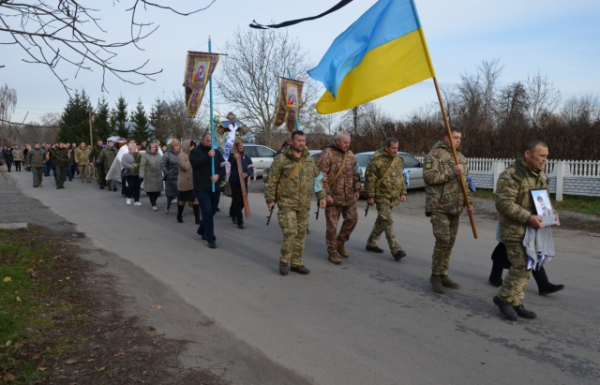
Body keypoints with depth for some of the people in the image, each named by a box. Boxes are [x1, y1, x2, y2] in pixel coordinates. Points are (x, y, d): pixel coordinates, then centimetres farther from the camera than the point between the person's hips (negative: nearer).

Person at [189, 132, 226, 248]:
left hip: (215, 187, 5)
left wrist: (218, 175, -12)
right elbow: (194, 164, -18)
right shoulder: (195, 151, 0)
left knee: (211, 212, 15)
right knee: (207, 212, -12)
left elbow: (224, 167, 7)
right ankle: (211, 238, -6)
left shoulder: (217, 152, 11)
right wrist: (208, 156, -21)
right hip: (202, 188, -5)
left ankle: (202, 230, 38)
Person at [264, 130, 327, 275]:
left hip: (303, 205, 5)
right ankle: (284, 261, 9)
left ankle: (297, 263, 21)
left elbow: (318, 178, 16)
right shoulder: (281, 159, -7)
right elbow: (272, 181, -4)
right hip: (287, 203, -5)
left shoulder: (309, 159, 10)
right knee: (290, 232, -12)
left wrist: (321, 196, 10)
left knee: (301, 234, 8)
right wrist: (270, 199, -6)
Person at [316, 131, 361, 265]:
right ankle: (332, 252, 13)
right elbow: (321, 175, -16)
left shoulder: (350, 154, 11)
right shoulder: (327, 154, -11)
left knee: (352, 218, 8)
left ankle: (340, 243, 28)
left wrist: (357, 189, 15)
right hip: (333, 196, -6)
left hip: (349, 196, 6)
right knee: (332, 224, 1)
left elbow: (355, 173, 20)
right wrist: (326, 193, -19)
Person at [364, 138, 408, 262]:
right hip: (381, 197, -7)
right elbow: (369, 179, -12)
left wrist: (403, 193, 13)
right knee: (388, 221, -11)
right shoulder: (376, 160, -13)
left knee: (382, 221, 14)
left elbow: (402, 177, 18)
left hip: (394, 198, 7)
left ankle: (371, 243, 28)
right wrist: (370, 196, -13)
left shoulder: (399, 159, 9)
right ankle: (396, 249, -11)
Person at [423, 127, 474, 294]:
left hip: (455, 207, 7)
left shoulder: (461, 158, 17)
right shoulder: (434, 154, -7)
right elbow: (429, 177, -19)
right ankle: (435, 275, 3)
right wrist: (452, 172, -19)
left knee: (450, 242, 9)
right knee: (443, 240, -12)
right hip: (438, 206, -7)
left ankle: (443, 274, 20)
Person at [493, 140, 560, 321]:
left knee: (526, 267, 10)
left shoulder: (541, 174, 11)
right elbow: (504, 203, -23)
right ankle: (504, 297, 7)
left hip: (532, 228, 9)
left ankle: (515, 303, 20)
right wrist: (528, 217, -27)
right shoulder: (512, 175, -18)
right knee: (522, 266, -11)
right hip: (515, 229, -9)